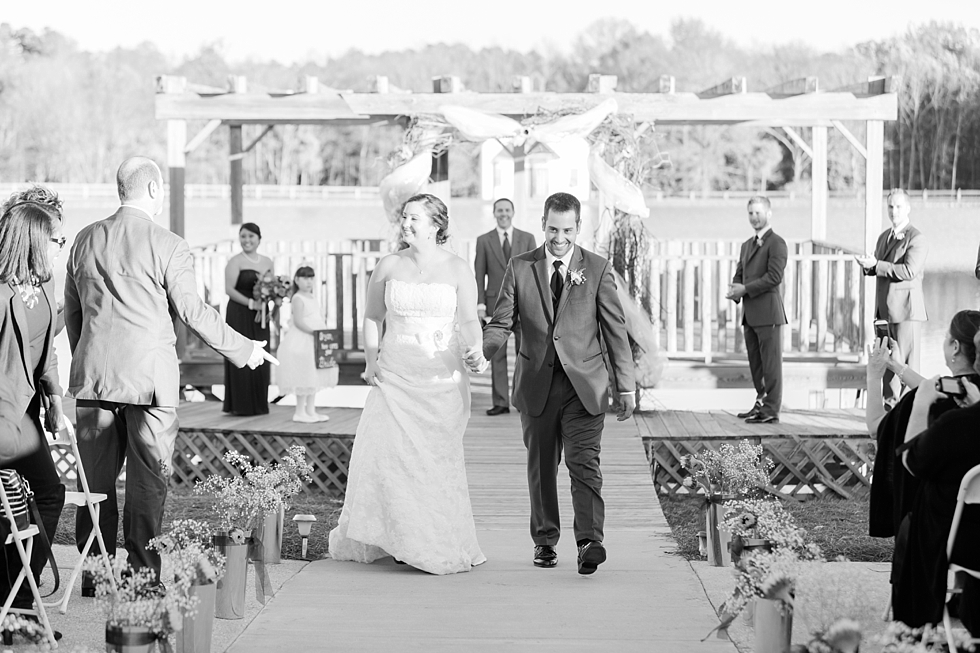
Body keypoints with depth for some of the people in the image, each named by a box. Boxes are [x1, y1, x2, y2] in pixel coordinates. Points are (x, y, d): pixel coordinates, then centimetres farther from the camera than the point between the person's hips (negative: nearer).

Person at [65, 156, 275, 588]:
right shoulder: (168, 246, -8)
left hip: (93, 375, 5)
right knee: (147, 482, 2)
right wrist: (243, 350, 5)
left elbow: (72, 312, 15)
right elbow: (192, 312, -6)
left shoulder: (85, 241, 8)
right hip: (149, 376, -5)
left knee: (96, 479, 10)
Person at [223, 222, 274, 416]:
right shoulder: (235, 261, -5)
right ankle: (240, 405, 0)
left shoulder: (267, 262, 14)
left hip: (260, 317, 6)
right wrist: (251, 303, -21)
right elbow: (229, 289, -14)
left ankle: (258, 405, 13)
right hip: (239, 314, -6)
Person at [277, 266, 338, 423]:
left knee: (313, 378, 12)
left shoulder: (312, 299, 15)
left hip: (313, 344, 9)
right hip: (301, 343, -9)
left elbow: (320, 319, 19)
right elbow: (298, 322, -21)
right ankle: (299, 412, 0)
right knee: (304, 378, -7)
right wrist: (314, 332, -26)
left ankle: (311, 410, 18)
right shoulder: (298, 299, -12)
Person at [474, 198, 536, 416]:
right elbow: (479, 275, 5)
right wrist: (480, 304, -4)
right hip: (495, 303, 0)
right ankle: (500, 402, 2)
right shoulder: (484, 241, 7)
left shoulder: (527, 239, 8)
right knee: (496, 355, 0)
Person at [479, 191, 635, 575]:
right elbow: (501, 324, 4)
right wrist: (478, 354, -17)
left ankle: (590, 542, -21)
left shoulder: (597, 269, 3)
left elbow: (615, 330, 4)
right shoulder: (520, 268, 6)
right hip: (537, 383, 2)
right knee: (541, 467, 9)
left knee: (584, 463, -13)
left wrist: (626, 386, 1)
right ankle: (545, 541, 20)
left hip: (584, 384, -2)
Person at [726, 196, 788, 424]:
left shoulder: (776, 243, -7)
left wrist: (745, 289, -16)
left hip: (767, 311, -8)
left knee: (771, 362, -5)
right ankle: (761, 403, 21)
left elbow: (774, 276, -16)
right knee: (755, 363, 13)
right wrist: (735, 290, -2)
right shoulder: (747, 245, 20)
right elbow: (739, 274, 20)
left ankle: (771, 410, -4)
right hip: (749, 312, 8)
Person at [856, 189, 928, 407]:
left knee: (907, 361, -6)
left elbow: (909, 270, -20)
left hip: (906, 308, -8)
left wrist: (876, 264, -20)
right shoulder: (884, 237, 18)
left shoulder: (916, 238, -9)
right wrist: (868, 265, -1)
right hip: (885, 308, 8)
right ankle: (890, 403, 13)